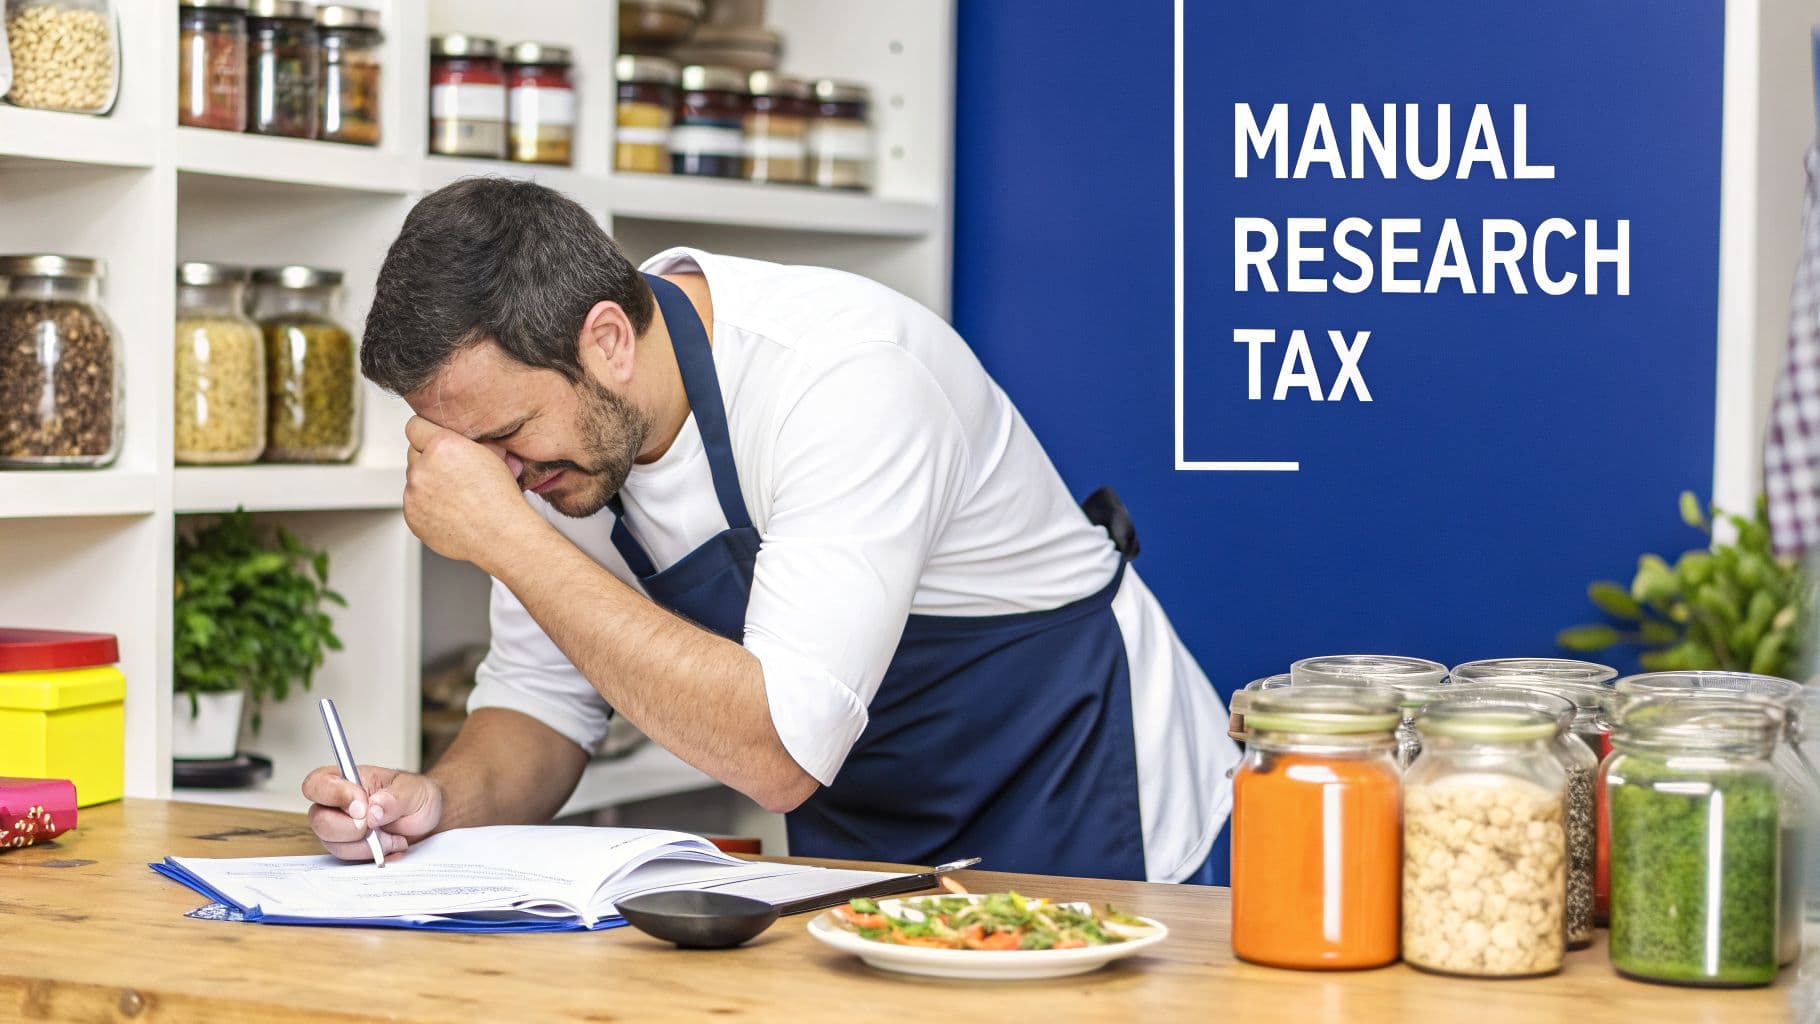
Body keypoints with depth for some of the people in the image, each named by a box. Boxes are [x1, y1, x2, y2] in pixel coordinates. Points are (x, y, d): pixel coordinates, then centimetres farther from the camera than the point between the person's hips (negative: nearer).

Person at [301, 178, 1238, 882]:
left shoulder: (844, 372, -28)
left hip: (1090, 835, -5)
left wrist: (508, 539, -32)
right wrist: (442, 799, -19)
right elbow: (540, 702, 3)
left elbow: (781, 753, -34)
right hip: (869, 848, 5)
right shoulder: (545, 404, -6)